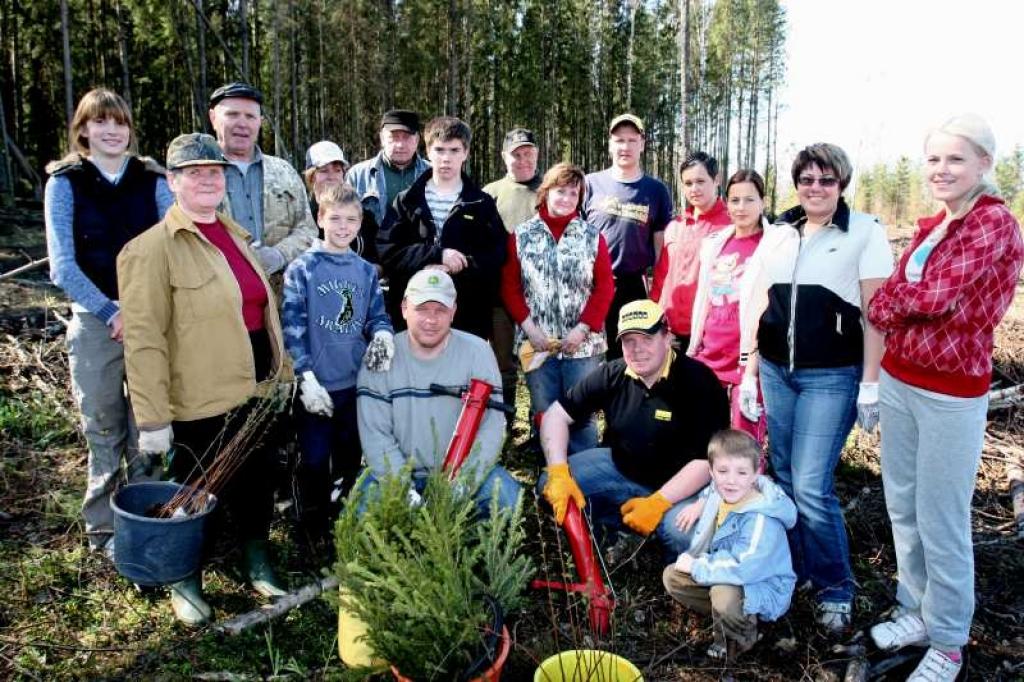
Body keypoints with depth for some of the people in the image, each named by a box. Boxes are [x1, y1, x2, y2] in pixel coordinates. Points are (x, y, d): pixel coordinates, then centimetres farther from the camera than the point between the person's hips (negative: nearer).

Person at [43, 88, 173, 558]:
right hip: (95, 324, -1)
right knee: (105, 433, 7)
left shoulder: (152, 180, 5)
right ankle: (105, 528, 22)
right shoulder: (65, 183, 1)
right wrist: (111, 312, -13)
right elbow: (63, 266, -5)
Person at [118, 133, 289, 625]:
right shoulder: (153, 248, -13)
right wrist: (152, 418, -19)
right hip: (199, 399, -6)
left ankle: (258, 567, 38)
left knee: (256, 482, 17)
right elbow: (143, 338, -17)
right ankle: (185, 583, 34)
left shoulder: (234, 235, 11)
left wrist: (278, 372, 17)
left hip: (254, 390, 7)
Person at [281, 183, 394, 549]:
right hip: (318, 383, -4)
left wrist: (383, 334, -14)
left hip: (358, 382, 5)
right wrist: (306, 377, -18)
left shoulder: (366, 271, 7)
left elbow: (377, 315, 10)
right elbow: (292, 325, -12)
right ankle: (314, 532, 22)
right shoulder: (302, 268, -7)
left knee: (350, 460, 17)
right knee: (314, 462, 3)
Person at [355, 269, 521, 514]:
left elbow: (491, 427, -13)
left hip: (463, 468, 0)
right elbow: (375, 435, -10)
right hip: (400, 470, 1)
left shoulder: (477, 351, -7)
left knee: (508, 498, -25)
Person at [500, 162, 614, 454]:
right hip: (537, 342, 1)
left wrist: (583, 329, -9)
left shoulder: (592, 237, 6)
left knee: (582, 415, 4)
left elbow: (605, 287, 1)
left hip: (583, 343, 0)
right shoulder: (521, 236, 6)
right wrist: (529, 328, -8)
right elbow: (510, 286, 2)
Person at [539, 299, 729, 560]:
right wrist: (558, 472, -21)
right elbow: (556, 415, -6)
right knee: (549, 485, -11)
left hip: (679, 482, -4)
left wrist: (657, 503, -30)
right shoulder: (611, 374, -8)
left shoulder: (699, 382, -21)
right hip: (619, 468, 4)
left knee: (682, 534, -33)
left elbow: (708, 459, -23)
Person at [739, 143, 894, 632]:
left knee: (811, 487, -8)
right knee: (784, 477, 11)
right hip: (776, 371, 5)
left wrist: (870, 385, -10)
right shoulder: (777, 233, 9)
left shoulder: (865, 232, -3)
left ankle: (835, 587, 12)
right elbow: (758, 305, 11)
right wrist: (748, 373, 9)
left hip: (831, 377, -5)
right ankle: (798, 568, 30)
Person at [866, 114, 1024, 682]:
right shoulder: (929, 227, 11)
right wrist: (893, 307, -10)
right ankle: (917, 609, 35)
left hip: (950, 394, -7)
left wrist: (889, 300, -5)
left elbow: (936, 297, -21)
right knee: (901, 507, 17)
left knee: (940, 522, 2)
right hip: (897, 381, 8)